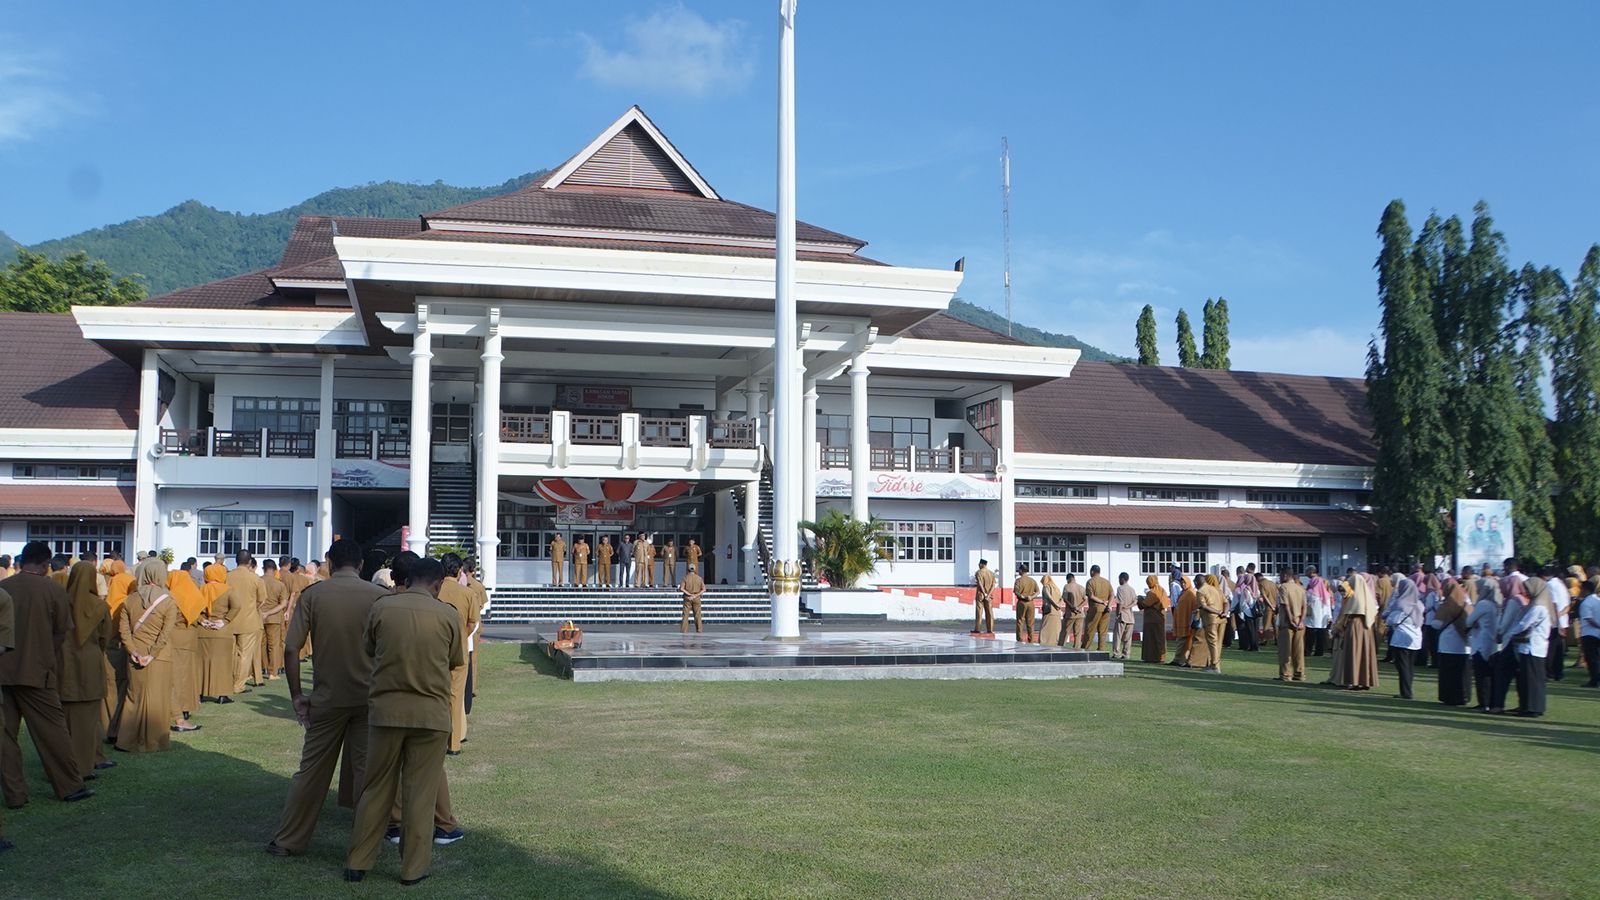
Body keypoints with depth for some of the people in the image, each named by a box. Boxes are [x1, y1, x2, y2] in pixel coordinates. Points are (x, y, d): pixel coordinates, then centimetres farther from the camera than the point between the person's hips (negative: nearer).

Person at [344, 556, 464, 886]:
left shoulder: (381, 607, -3)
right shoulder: (447, 615, -6)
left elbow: (369, 651, 10)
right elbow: (456, 661, 5)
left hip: (385, 709, 2)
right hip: (431, 713, -1)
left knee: (376, 788, 13)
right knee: (421, 793, 8)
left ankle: (357, 862, 20)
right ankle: (413, 867, 14)